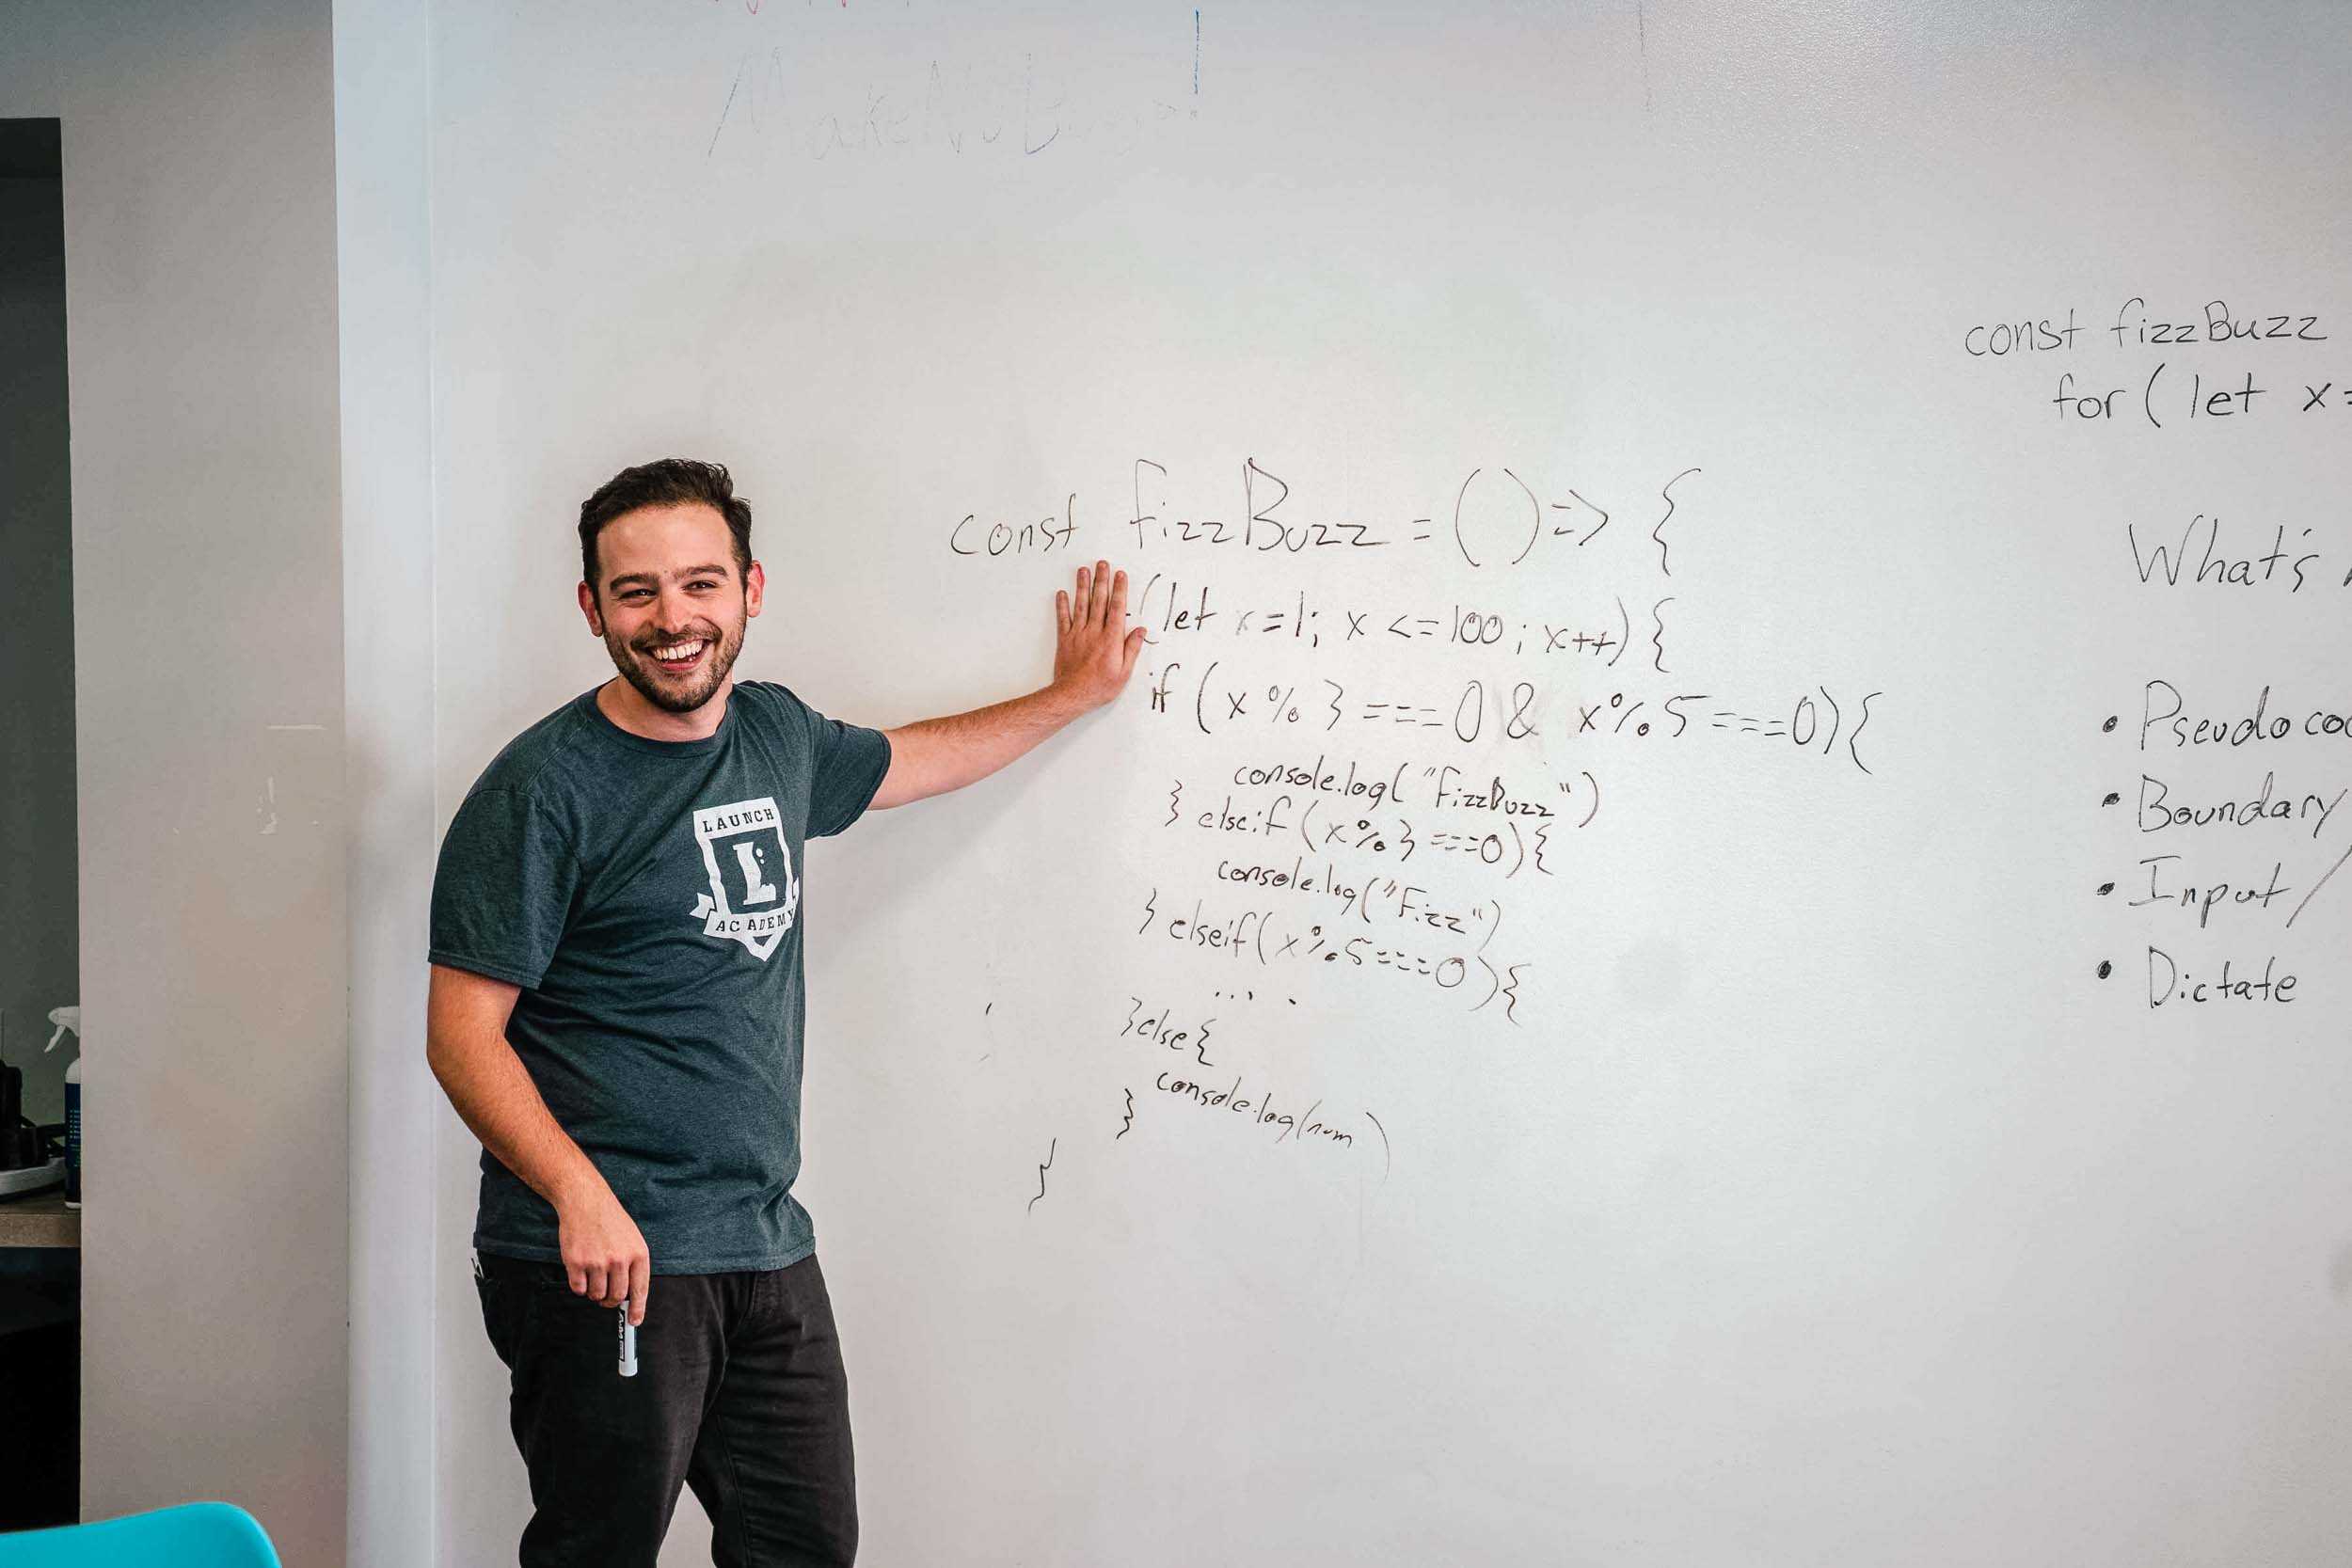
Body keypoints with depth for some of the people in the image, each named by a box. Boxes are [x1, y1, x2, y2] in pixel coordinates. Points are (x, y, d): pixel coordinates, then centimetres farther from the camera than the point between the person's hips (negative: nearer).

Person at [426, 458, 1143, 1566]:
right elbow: (463, 1033, -14)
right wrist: (580, 1195, -26)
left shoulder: (778, 736, 10)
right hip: (607, 1263, -7)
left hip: (768, 1251, 7)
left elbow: (904, 762, 32)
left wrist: (1071, 694, 38)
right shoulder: (543, 790, -12)